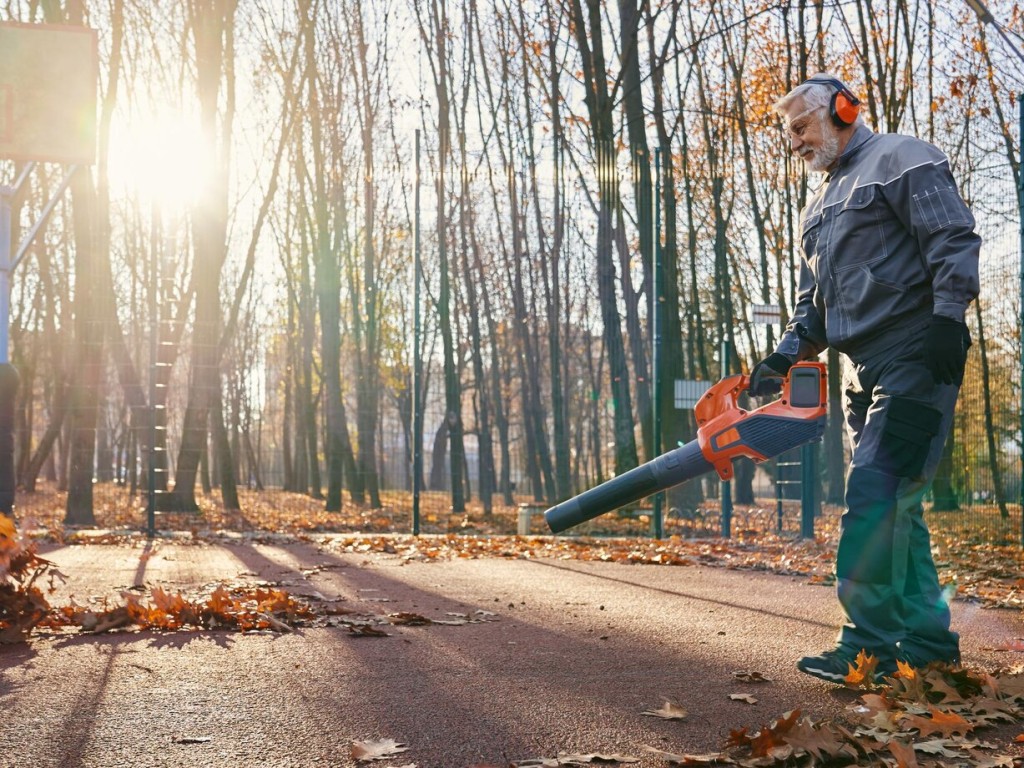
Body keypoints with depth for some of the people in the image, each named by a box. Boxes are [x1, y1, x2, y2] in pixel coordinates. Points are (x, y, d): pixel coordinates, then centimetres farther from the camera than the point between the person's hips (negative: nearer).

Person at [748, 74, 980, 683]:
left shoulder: (902, 159, 1)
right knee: (893, 504, 6)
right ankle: (929, 641, 11)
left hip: (914, 358, -9)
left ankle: (869, 643, -15)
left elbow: (954, 239, -10)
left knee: (876, 491, -17)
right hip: (862, 370, 9)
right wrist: (785, 356, 8)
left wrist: (947, 319, -21)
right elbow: (813, 301, 24)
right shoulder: (818, 209, 26)